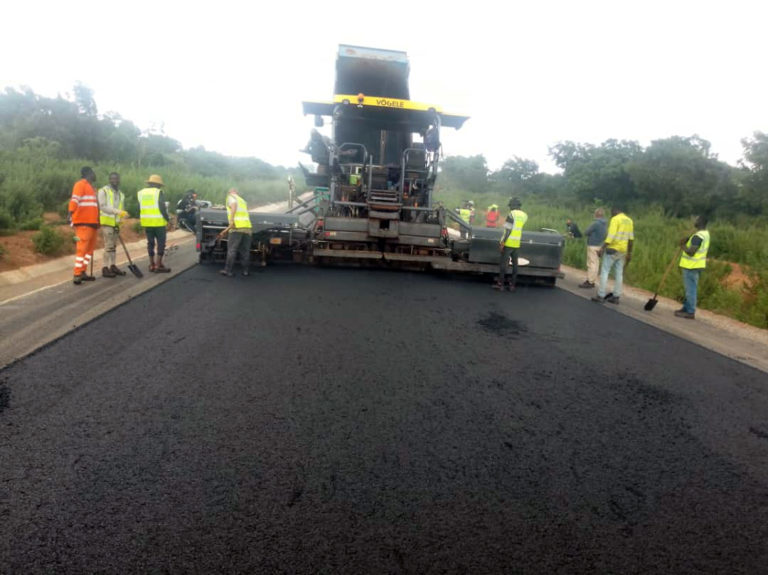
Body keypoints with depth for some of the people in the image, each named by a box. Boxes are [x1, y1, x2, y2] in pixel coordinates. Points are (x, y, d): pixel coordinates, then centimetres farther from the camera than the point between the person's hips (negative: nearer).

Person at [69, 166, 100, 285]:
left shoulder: (91, 187, 22)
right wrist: (70, 214, -28)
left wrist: (97, 222, 22)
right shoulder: (81, 184, -4)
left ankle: (83, 272, 16)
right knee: (82, 248, -10)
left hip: (92, 222, 9)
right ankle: (77, 275, -9)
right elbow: (74, 200, -17)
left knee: (90, 248, 11)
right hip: (83, 222, -9)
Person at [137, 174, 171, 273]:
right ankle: (158, 265, -3)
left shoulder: (140, 193, 11)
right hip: (158, 222, -6)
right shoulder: (158, 192, -8)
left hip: (146, 222, 6)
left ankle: (152, 264, 16)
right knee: (161, 243, 0)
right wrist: (167, 219, -5)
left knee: (150, 242, 13)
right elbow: (162, 207, -14)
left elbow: (139, 208, 12)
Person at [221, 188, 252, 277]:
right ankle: (245, 270, 12)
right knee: (245, 250, 10)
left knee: (231, 250, -1)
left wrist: (232, 220, -20)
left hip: (237, 227, -6)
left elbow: (234, 204, -12)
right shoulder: (242, 200, 28)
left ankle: (228, 270, 1)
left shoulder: (230, 197, 9)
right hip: (247, 226, 6)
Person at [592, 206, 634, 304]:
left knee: (604, 271, -2)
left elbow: (611, 235, -21)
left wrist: (602, 248, -22)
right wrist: (629, 253, 19)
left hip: (613, 249, -7)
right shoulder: (629, 221, 13)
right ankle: (616, 297, 12)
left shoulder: (615, 219, -11)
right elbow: (631, 239, 14)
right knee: (619, 273, 9)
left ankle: (600, 296, -3)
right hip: (623, 250, 7)